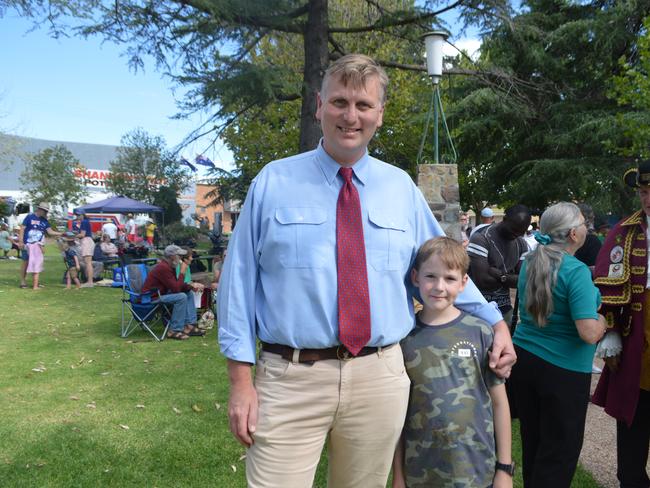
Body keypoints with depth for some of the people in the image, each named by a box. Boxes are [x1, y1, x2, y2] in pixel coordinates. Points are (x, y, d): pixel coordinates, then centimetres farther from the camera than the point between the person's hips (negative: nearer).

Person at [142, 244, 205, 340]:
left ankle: (189, 326, 3)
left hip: (161, 293, 11)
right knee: (181, 297, -26)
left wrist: (192, 286, -5)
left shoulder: (169, 266, 7)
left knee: (189, 294, 8)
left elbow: (178, 285, 11)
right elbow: (176, 289, -27)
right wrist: (182, 272, -19)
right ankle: (174, 331, -19)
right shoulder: (163, 267, -24)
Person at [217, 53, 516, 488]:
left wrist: (494, 319, 11)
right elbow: (239, 279, -1)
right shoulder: (273, 182, 0)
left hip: (380, 377, 3)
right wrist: (242, 380, -5)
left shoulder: (402, 187, 7)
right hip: (291, 378, -2)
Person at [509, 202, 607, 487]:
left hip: (523, 359, 7)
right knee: (559, 451, 10)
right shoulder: (576, 271, -19)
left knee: (531, 442, 20)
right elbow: (590, 333, -25)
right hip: (563, 368, -6)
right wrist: (602, 319, -4)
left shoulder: (530, 263, 3)